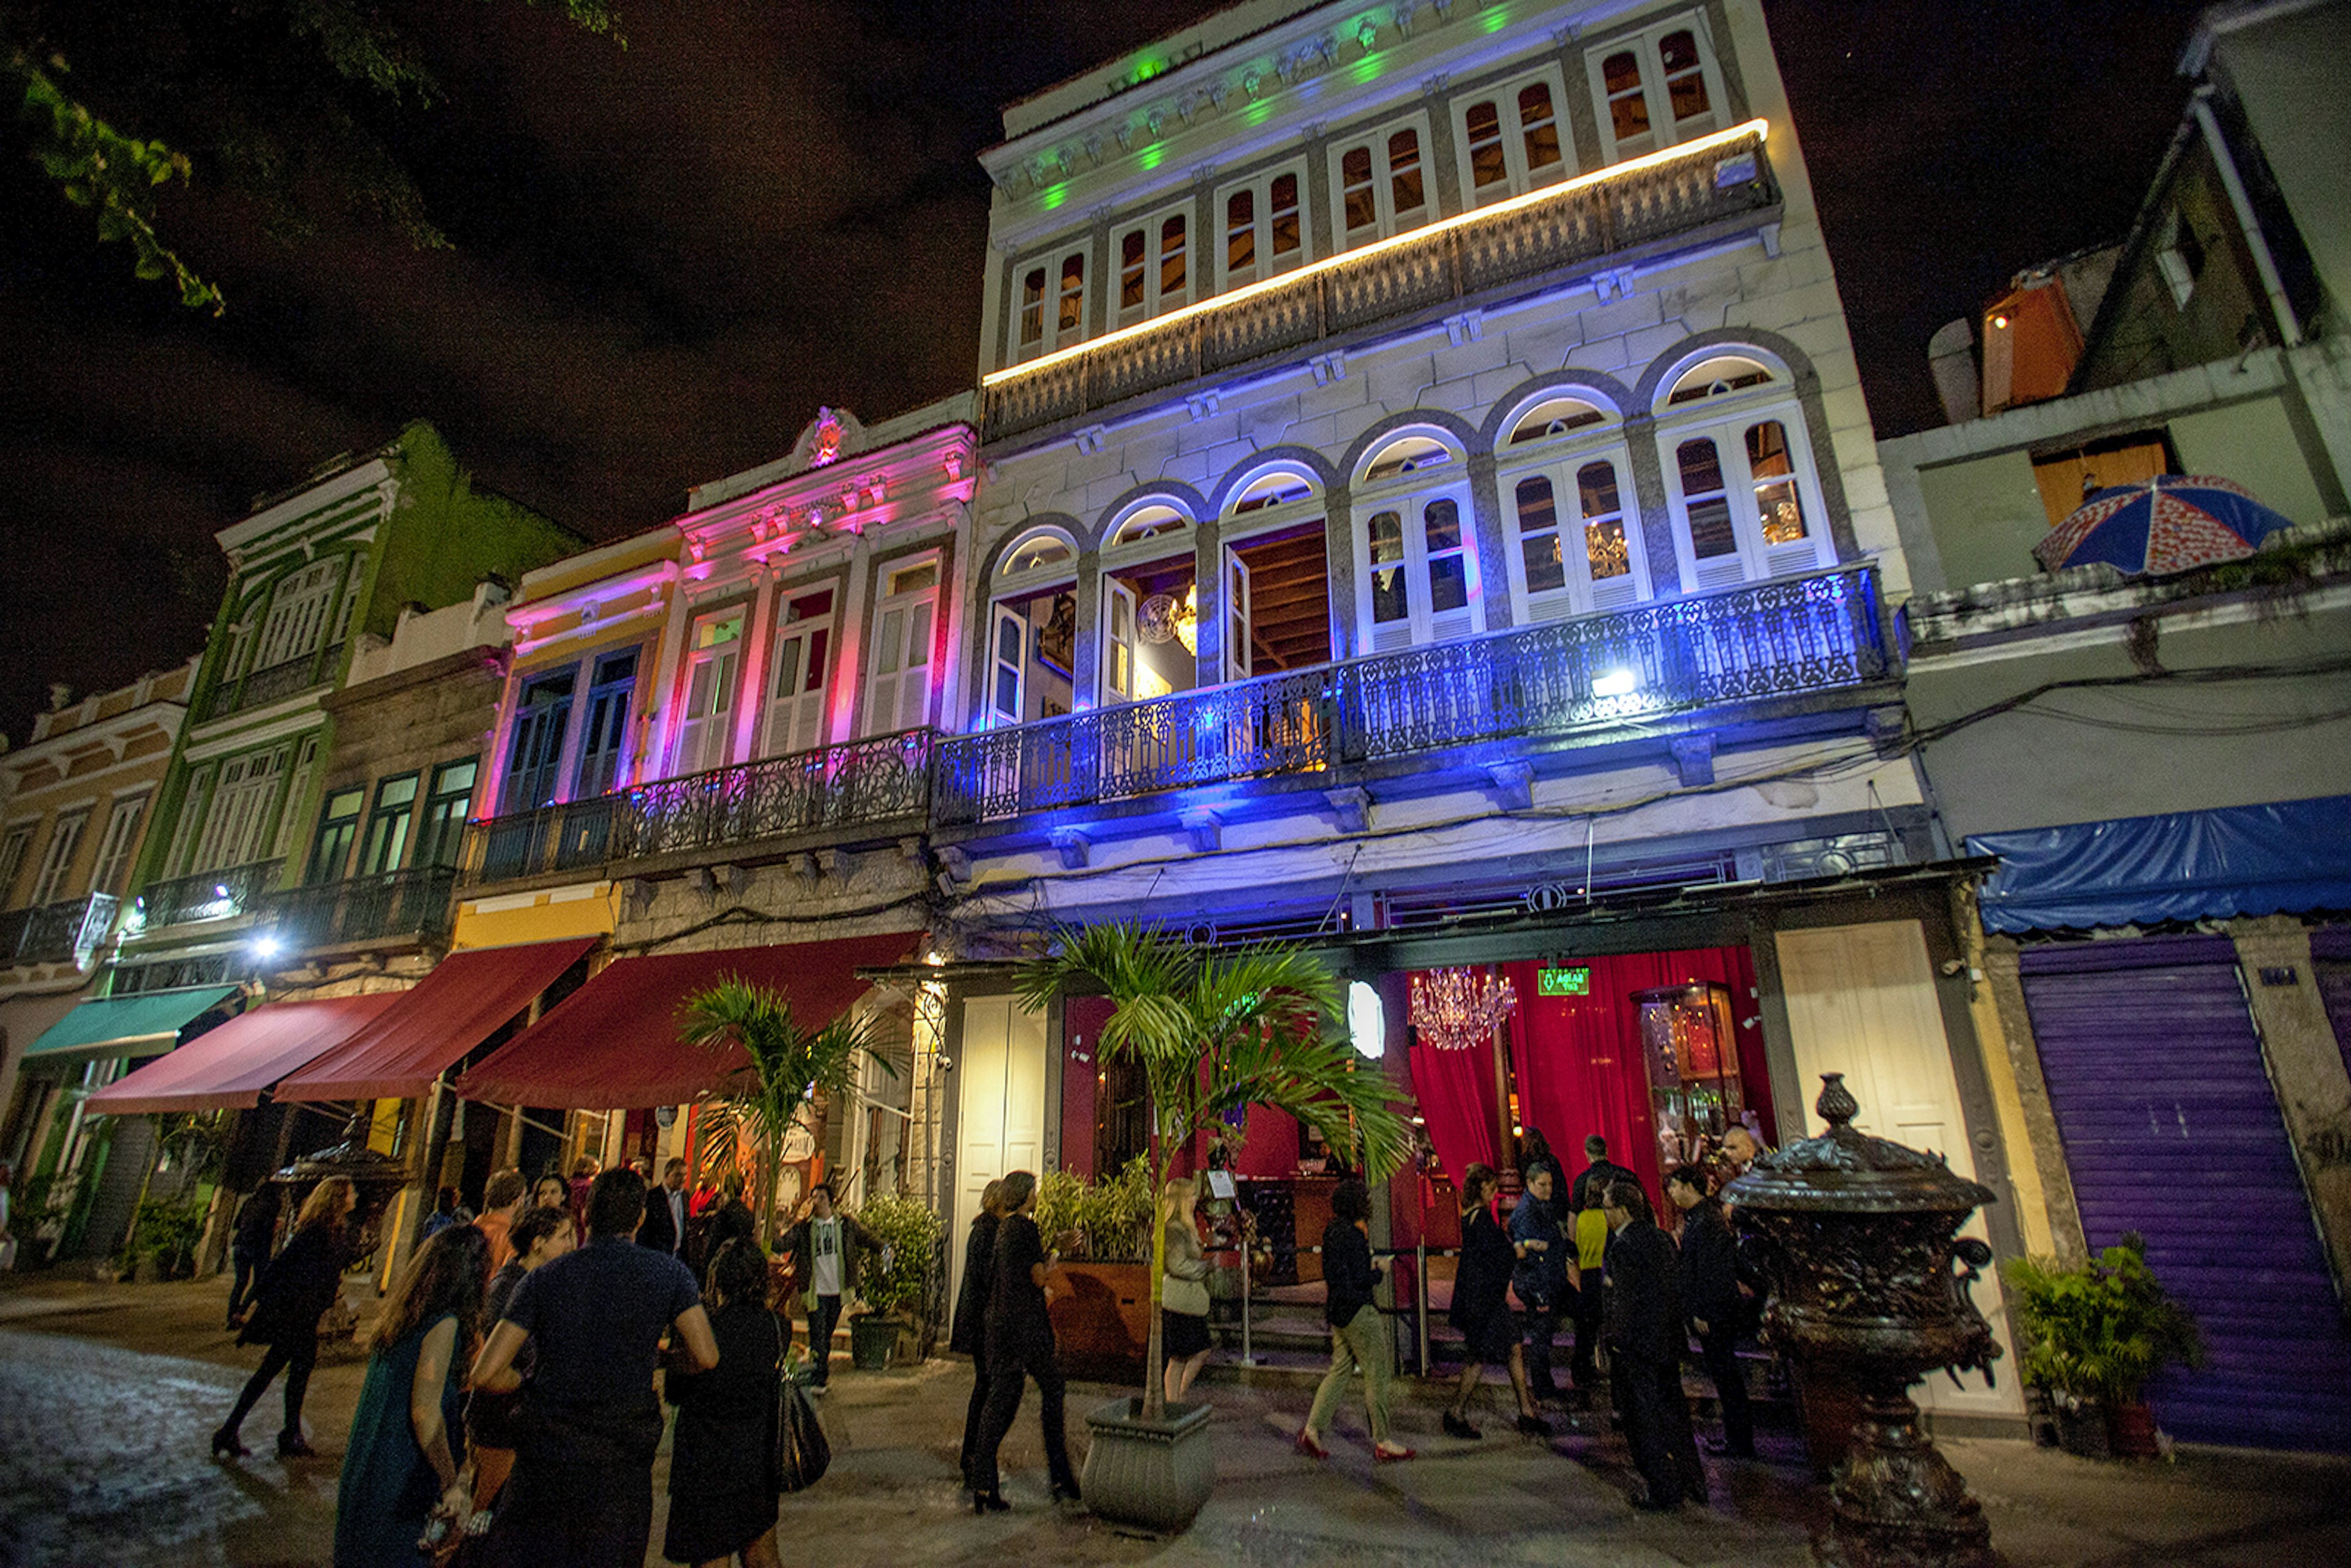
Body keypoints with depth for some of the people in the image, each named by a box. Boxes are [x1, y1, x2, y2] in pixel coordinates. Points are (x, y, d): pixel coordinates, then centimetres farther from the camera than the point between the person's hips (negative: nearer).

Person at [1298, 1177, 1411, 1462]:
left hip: (1338, 1310, 9)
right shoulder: (1351, 1233, -20)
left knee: (1340, 1369, 14)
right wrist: (1378, 1272, -5)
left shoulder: (1332, 1230, 10)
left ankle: (1312, 1430, 12)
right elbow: (1360, 1278, -22)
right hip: (1356, 1310, -9)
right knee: (1377, 1375, 2)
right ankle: (1383, 1443, 11)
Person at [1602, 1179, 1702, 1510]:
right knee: (1673, 1411, 22)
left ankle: (1664, 1492, 17)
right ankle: (1691, 1481, 33)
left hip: (1638, 1346, -8)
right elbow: (1675, 1288, 9)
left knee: (1647, 1421, 7)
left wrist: (1618, 1343, -14)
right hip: (1668, 1341, 8)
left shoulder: (1624, 1246, -21)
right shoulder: (1661, 1238, 3)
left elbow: (1626, 1300, -22)